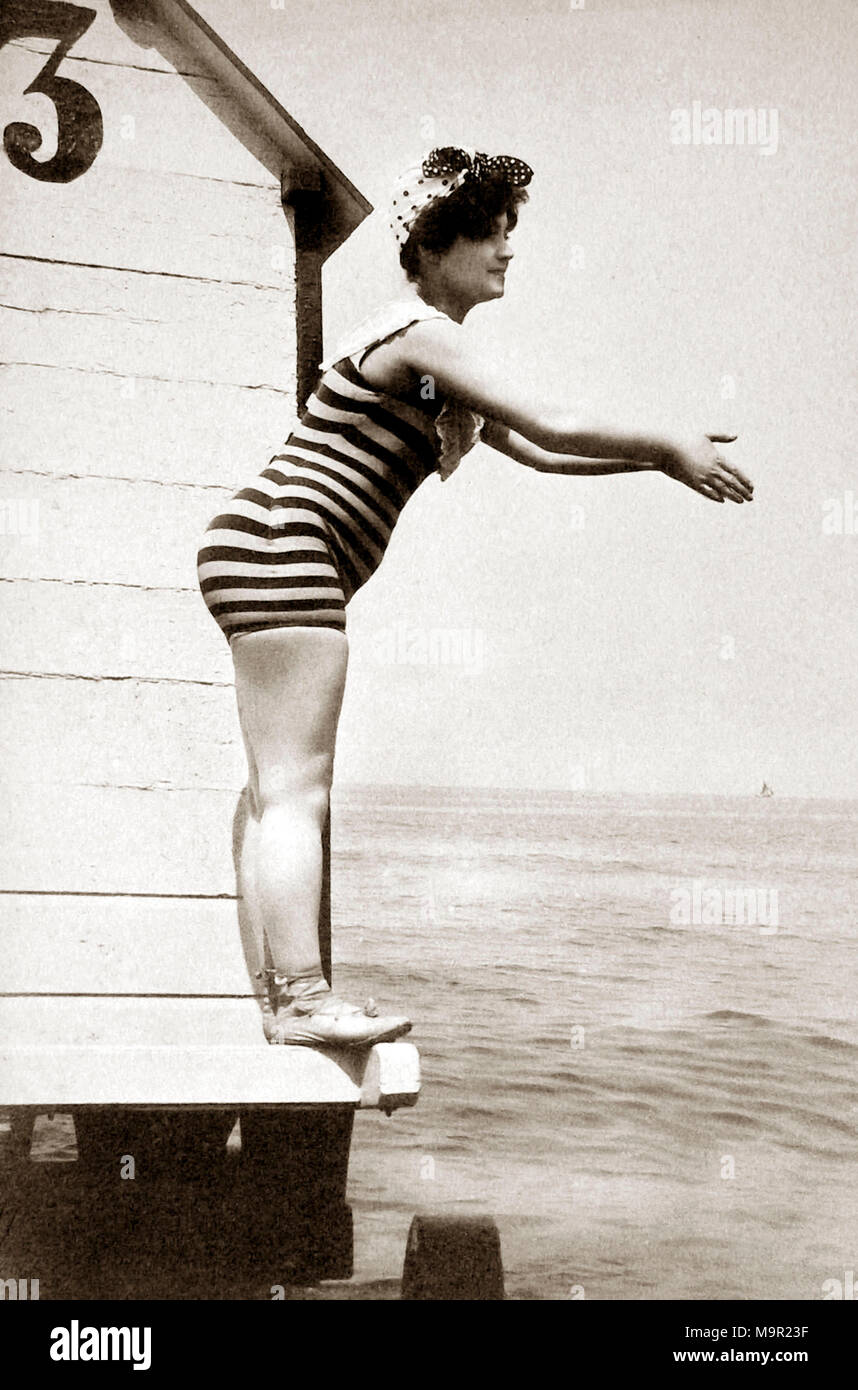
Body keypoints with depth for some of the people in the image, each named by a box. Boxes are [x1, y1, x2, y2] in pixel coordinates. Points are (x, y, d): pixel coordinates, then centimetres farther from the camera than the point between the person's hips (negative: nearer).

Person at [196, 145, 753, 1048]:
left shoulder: (436, 357, 22)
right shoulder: (417, 331, -10)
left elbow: (530, 449, 23)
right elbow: (552, 425, -15)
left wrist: (657, 458, 16)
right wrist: (671, 450, -5)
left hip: (268, 563, 11)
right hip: (283, 550, -11)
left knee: (279, 793, 7)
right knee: (296, 787, -14)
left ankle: (281, 998, 9)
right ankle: (301, 997, -16)